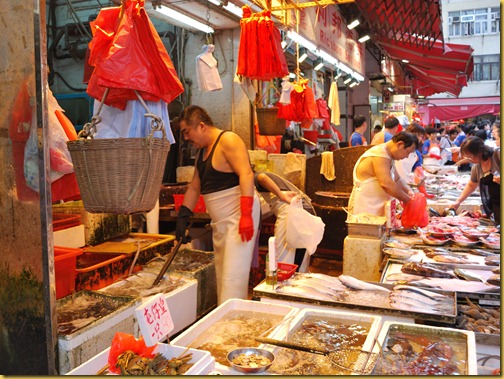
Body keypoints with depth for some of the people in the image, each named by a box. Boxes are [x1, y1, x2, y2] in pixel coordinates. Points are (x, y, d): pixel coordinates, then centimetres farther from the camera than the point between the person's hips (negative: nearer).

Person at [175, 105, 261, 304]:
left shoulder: (228, 140, -11)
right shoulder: (202, 151, 16)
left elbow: (246, 174, -22)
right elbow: (194, 187, 21)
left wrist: (246, 214, -28)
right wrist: (183, 216, 13)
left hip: (238, 216, -10)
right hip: (220, 221, 10)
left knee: (233, 274, -9)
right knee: (221, 273, 14)